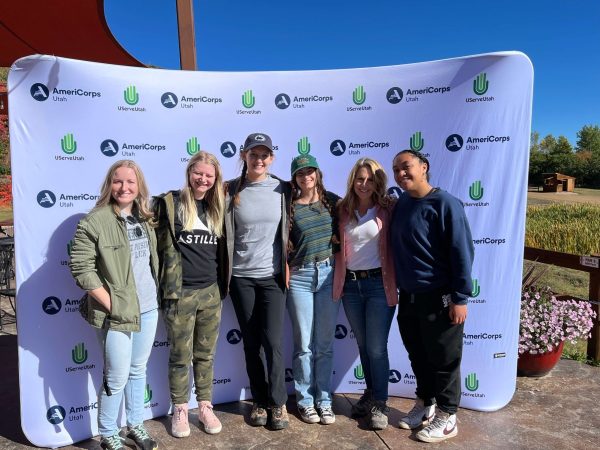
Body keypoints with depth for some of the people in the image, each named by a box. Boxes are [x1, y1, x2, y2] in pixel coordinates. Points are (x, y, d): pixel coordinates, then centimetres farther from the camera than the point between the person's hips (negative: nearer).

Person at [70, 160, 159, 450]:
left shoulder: (144, 219, 8)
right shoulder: (95, 222, -14)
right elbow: (81, 267, -16)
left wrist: (155, 294, 12)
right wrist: (110, 304, -16)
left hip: (148, 309, 6)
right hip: (117, 314, -6)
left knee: (138, 370, 18)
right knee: (117, 378, 5)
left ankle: (135, 426, 36)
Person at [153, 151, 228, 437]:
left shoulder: (217, 208, 8)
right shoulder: (169, 203, -6)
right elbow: (159, 243, -6)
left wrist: (222, 285, 11)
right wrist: (164, 285, -9)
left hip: (211, 292, 4)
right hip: (179, 293, -4)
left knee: (206, 354, 15)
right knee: (180, 356, 9)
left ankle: (205, 407, 30)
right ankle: (179, 411, 27)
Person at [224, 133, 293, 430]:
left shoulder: (283, 190, -1)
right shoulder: (231, 191, -3)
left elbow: (289, 229, 7)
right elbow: (223, 234, 0)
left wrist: (287, 266, 2)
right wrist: (223, 274, -2)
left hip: (272, 276, 0)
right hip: (241, 277, 1)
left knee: (273, 342, -2)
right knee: (251, 343, 10)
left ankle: (278, 403, 18)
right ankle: (259, 401, 27)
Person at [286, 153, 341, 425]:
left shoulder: (332, 200, 5)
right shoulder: (290, 207, -1)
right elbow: (284, 246, -1)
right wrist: (286, 276, -5)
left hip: (329, 274, 2)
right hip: (300, 277, -2)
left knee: (325, 343, 10)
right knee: (304, 344, 6)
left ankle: (324, 399, 24)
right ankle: (305, 400, 22)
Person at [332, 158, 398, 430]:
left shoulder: (386, 210, -4)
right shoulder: (343, 210, 5)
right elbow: (338, 247, 9)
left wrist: (394, 284, -11)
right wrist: (338, 281, 3)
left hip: (378, 283, -3)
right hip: (351, 284, 4)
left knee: (376, 348, 2)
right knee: (363, 345, 16)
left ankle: (379, 403, 19)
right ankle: (371, 394, 34)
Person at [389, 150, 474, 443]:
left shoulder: (444, 203, -13)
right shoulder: (400, 204, 8)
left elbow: (462, 251, -15)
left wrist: (460, 298, -17)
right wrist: (397, 289, 13)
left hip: (439, 298, -6)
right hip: (408, 297, 7)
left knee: (444, 360, 8)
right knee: (418, 357, 18)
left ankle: (446, 418, 24)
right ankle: (424, 404, 37)